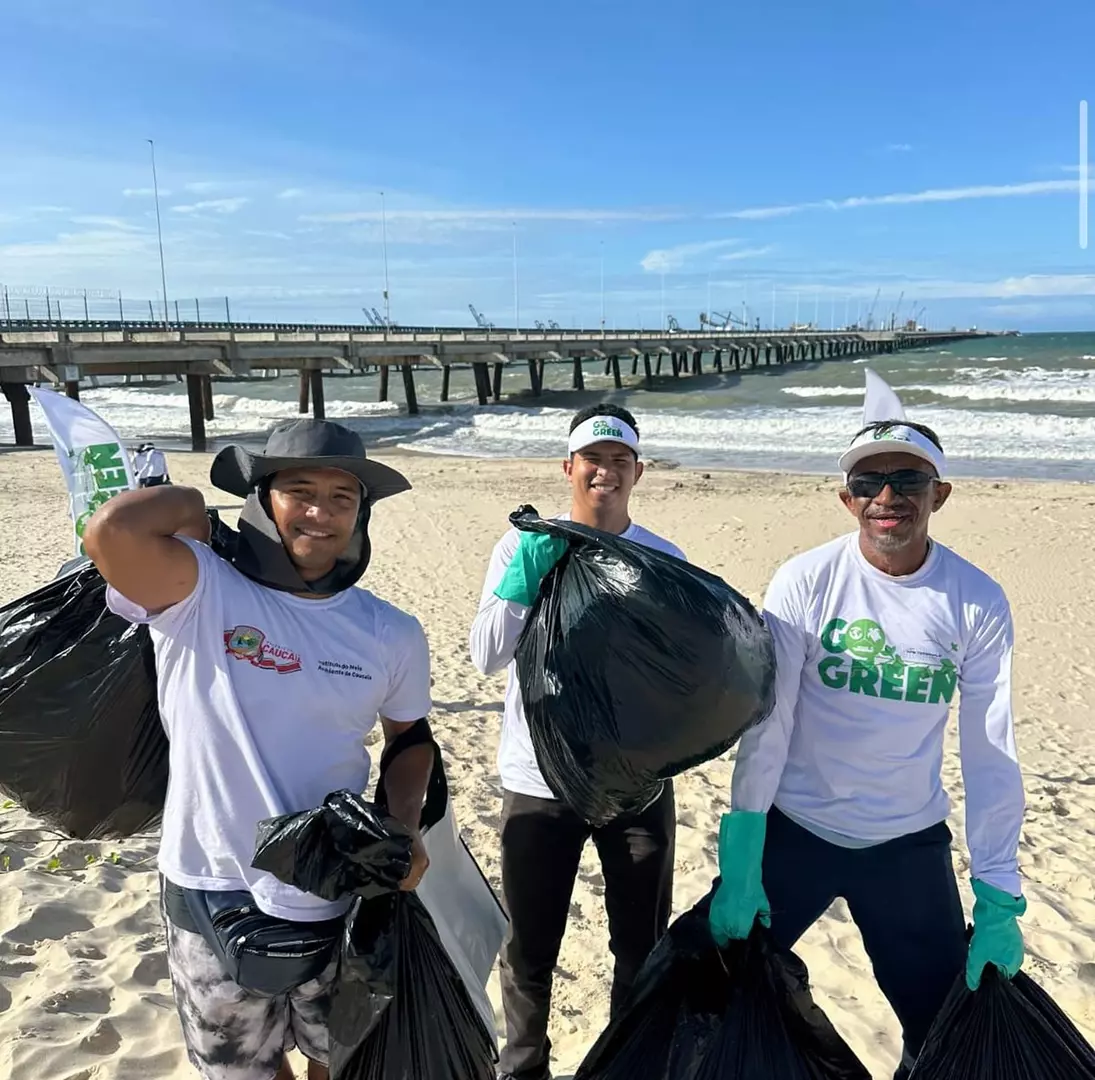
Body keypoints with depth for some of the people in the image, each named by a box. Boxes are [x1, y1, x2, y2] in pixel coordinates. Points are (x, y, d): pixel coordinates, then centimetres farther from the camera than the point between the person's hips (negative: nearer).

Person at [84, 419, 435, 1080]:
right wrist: (192, 503, -16)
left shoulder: (392, 634, -6)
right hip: (215, 890, -2)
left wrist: (405, 829, -7)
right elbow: (112, 531, -35)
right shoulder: (200, 593, -16)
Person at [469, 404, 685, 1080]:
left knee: (643, 950, 16)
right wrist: (526, 573, -22)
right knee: (530, 951, 14)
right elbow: (488, 657, -11)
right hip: (540, 779, -1)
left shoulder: (664, 559, -2)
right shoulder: (524, 547, -5)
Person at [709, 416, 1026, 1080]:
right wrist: (739, 868, -12)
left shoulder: (978, 603, -9)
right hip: (792, 828, -1)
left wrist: (999, 900, -5)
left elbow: (990, 754, -5)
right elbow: (765, 729, -12)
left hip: (910, 844, 1)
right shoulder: (805, 582, -14)